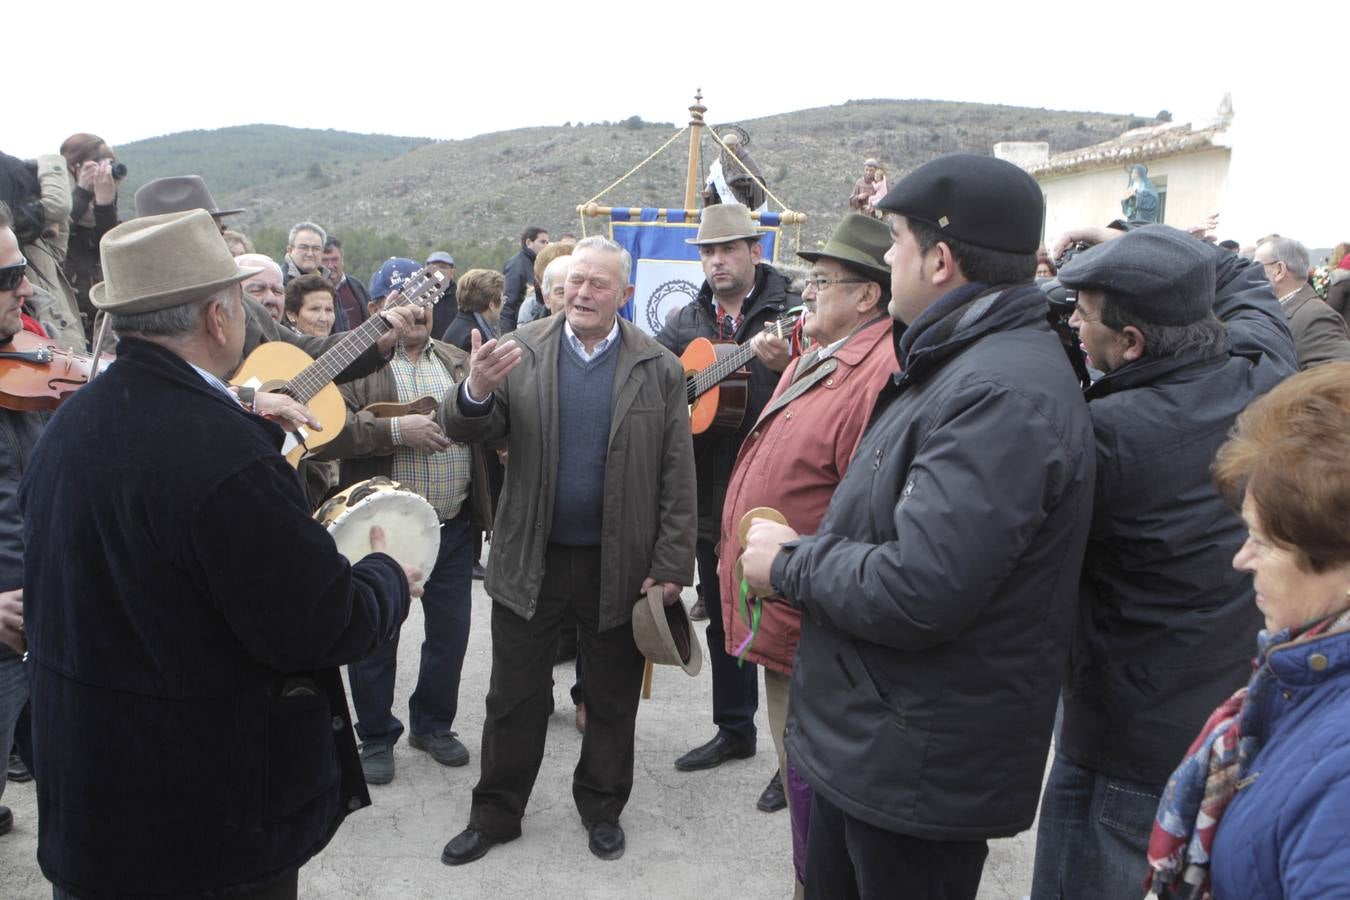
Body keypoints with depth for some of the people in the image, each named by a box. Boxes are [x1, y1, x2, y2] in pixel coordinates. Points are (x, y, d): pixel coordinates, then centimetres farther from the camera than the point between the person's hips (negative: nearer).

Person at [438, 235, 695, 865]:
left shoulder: (660, 369, -3)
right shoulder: (518, 353, -2)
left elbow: (677, 477, -3)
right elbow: (466, 432, -7)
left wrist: (671, 566, -7)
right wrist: (476, 392, -30)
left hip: (621, 565, 0)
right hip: (530, 559, 1)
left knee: (612, 701, 15)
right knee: (515, 699, 14)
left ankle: (602, 807, 36)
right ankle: (495, 814, 32)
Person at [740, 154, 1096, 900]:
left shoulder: (1003, 394, -26)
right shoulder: (960, 363, 9)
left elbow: (918, 592, -31)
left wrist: (789, 564, -16)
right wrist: (806, 551, 2)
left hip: (916, 775, -9)